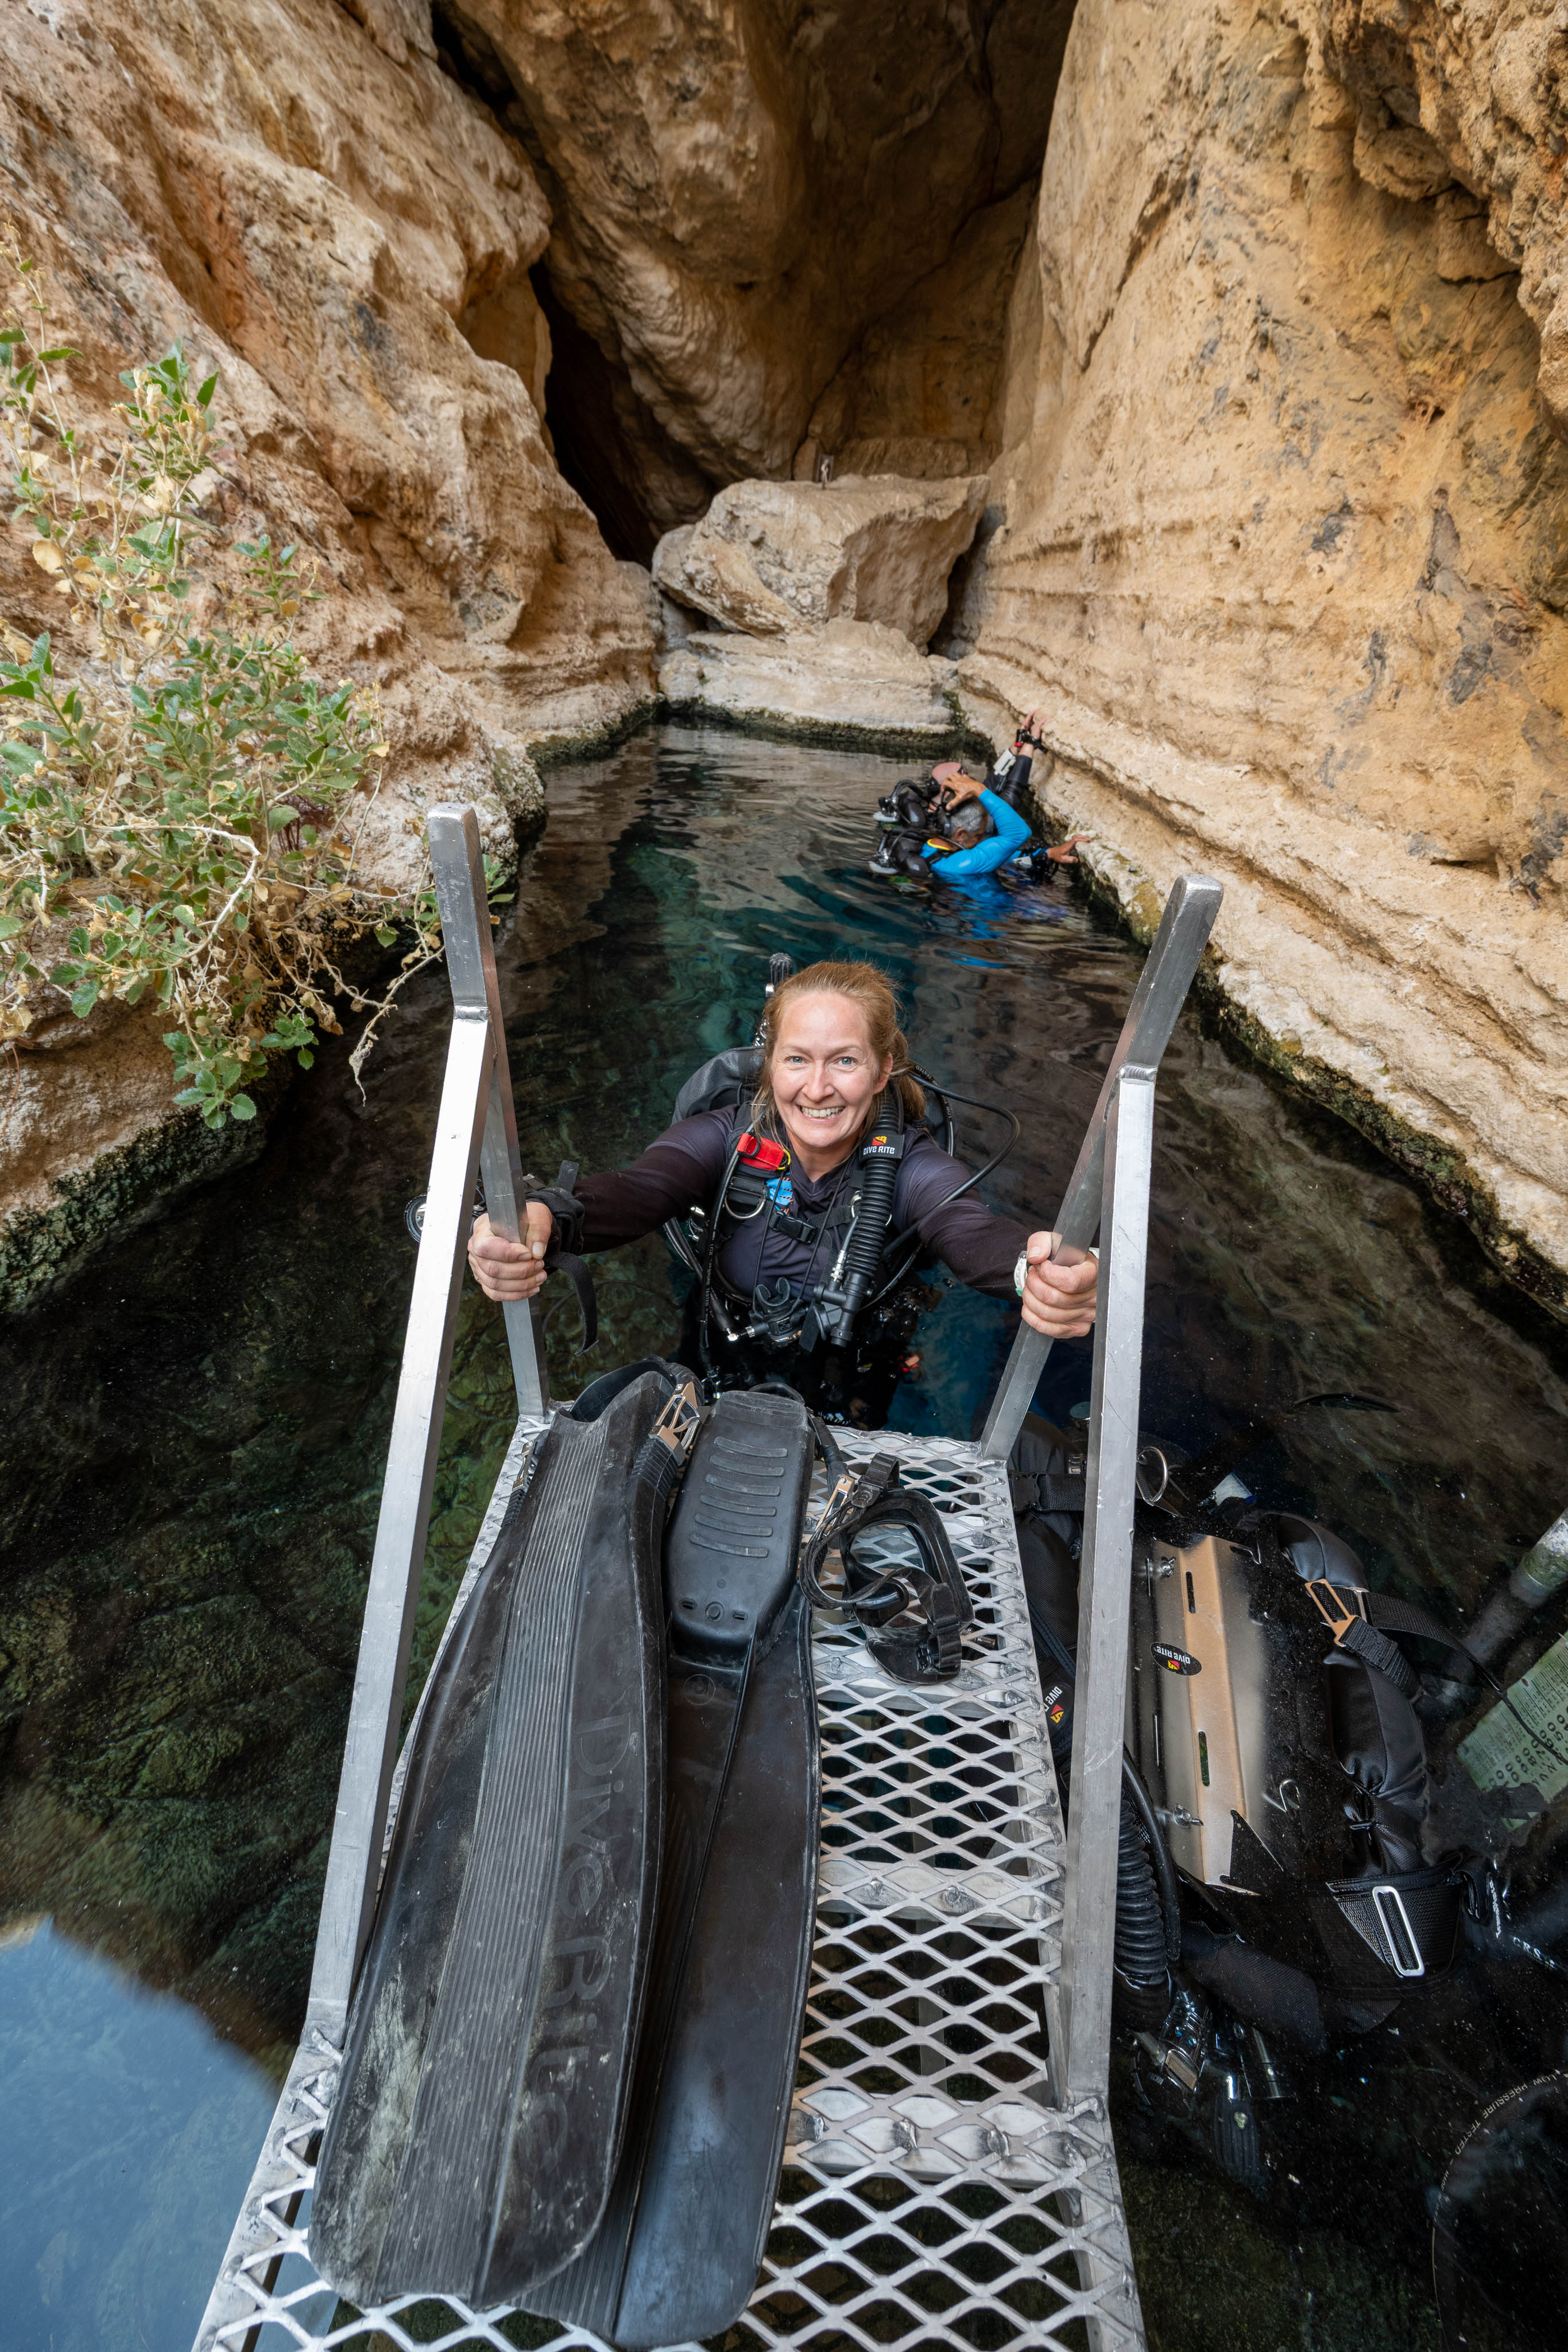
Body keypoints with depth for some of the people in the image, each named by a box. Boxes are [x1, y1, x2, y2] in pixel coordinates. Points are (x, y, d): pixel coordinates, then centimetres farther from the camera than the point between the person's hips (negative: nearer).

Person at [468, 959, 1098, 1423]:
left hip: (846, 1423, 0)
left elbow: (971, 1230, -34)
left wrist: (1036, 1271, -59)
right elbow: (636, 1190, -31)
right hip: (713, 1391, 1)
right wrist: (535, 1221, -55)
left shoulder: (910, 1167, -14)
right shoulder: (727, 1138, -13)